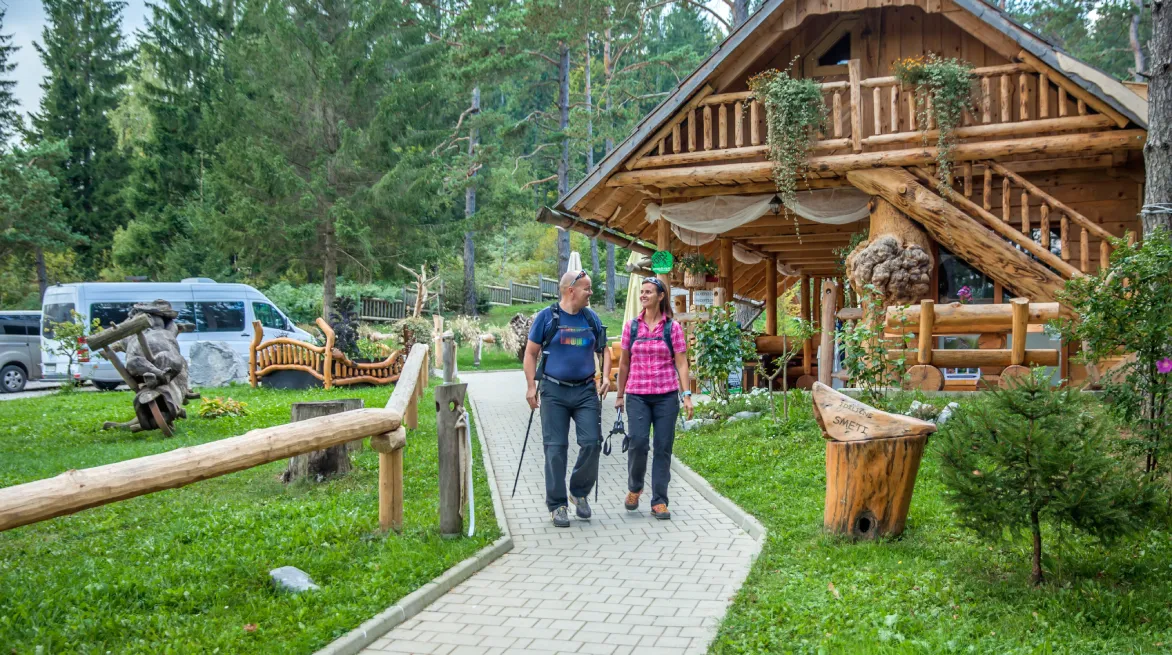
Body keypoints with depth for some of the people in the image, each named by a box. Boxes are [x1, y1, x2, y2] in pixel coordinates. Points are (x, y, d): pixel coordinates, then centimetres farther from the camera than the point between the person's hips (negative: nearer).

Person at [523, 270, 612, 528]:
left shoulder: (592, 318, 8)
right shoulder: (546, 317, -2)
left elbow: (603, 351, 15)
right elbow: (531, 353, 1)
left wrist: (605, 377, -2)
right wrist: (531, 386, -6)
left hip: (586, 391, 3)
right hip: (554, 392, -3)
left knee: (592, 443, -5)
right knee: (555, 448, 0)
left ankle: (579, 492, 19)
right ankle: (556, 504, 11)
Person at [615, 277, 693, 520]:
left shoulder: (673, 327, 3)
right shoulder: (632, 327, 7)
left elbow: (681, 363, 1)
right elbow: (624, 363, 12)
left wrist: (687, 395, -7)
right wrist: (619, 395, 13)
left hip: (666, 395, -1)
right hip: (637, 395, 1)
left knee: (663, 447, 1)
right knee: (638, 443, -11)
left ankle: (659, 502, 10)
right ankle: (634, 488, 16)